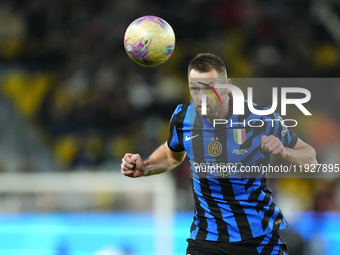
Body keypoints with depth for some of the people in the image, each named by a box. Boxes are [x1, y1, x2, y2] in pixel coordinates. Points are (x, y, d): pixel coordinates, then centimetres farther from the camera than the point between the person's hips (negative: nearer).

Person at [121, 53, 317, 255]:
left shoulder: (261, 119, -15)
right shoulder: (183, 117, -7)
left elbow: (310, 158, -6)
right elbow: (173, 154, 18)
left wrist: (283, 152, -26)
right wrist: (144, 168, -1)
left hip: (261, 238, -1)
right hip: (207, 236, 1)